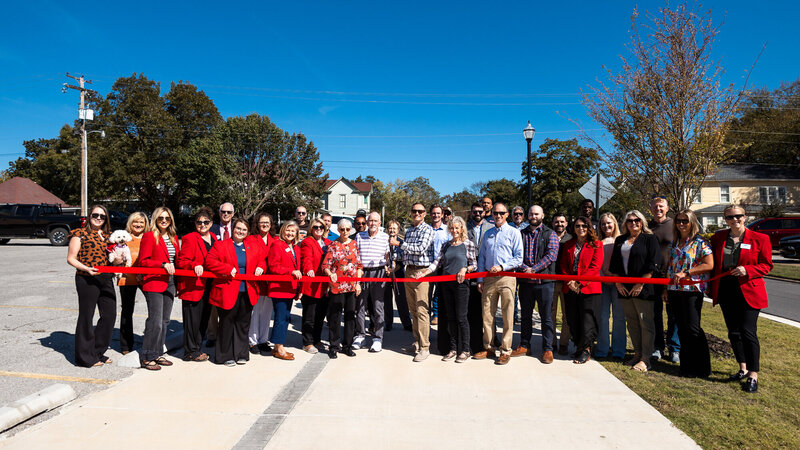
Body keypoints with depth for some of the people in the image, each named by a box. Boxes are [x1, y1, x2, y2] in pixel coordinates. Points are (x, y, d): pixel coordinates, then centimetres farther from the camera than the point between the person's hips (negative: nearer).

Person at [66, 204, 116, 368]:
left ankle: (97, 352, 22)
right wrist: (86, 268, -20)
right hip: (87, 280, -6)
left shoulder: (108, 235, 16)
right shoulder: (80, 233, -1)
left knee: (110, 315, 7)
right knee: (86, 317, 2)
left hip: (106, 279, 6)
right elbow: (71, 258, -4)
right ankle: (85, 357, 13)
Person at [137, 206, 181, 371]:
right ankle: (146, 357, 3)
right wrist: (163, 264, -20)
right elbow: (143, 261, -10)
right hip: (154, 283, -7)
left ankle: (158, 354, 23)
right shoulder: (149, 236, -5)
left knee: (164, 320, 12)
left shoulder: (173, 237, 15)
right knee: (155, 322, -8)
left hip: (169, 283, 7)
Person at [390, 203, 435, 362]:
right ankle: (417, 340, 25)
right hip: (408, 271, 7)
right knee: (412, 309, 13)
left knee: (422, 310, -10)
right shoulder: (408, 230, 18)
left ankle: (424, 347, -5)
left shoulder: (427, 229, -6)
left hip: (421, 272, -7)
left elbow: (420, 248, -19)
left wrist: (399, 244, -15)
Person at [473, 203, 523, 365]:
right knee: (487, 314, 7)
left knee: (507, 316, -2)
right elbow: (481, 258, 16)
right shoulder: (488, 234, 16)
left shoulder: (514, 233, 4)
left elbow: (519, 258, -1)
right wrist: (480, 279, 9)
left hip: (507, 277, -4)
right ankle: (488, 347, 19)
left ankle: (505, 351, 8)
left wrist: (502, 267, -13)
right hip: (489, 278, 4)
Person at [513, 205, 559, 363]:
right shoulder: (521, 234, 12)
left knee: (546, 316, 1)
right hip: (525, 281, 3)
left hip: (544, 280, -3)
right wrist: (524, 268, -14)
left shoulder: (550, 234, 3)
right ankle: (524, 345, 23)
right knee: (525, 315, 12)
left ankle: (547, 349, 11)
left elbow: (551, 255, -10)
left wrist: (534, 269, -16)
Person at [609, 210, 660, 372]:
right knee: (631, 322, 9)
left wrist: (641, 284, -13)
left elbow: (652, 264, -7)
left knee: (645, 322, -3)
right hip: (624, 288, 5)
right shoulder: (620, 240, 16)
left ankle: (645, 359, 1)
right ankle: (637, 354, 19)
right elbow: (614, 264, 15)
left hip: (643, 288, -5)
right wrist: (618, 283, 4)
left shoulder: (650, 239, 1)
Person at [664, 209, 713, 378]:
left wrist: (686, 272, -19)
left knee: (693, 328, -6)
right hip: (674, 291, 6)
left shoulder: (700, 242, -4)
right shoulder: (674, 243, 15)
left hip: (692, 290, -6)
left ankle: (701, 368, 6)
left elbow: (709, 265, -13)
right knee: (681, 329, 10)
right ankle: (687, 365, 19)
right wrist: (666, 289, 14)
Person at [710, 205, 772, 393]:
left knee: (748, 332, -9)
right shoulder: (718, 237, 8)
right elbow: (712, 264, 14)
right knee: (733, 332, 11)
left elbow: (766, 265, 0)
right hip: (725, 291, 4)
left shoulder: (759, 239, -1)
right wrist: (712, 287, 8)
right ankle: (743, 369, 26)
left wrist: (747, 270, -18)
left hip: (748, 292, -4)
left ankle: (753, 375, 2)